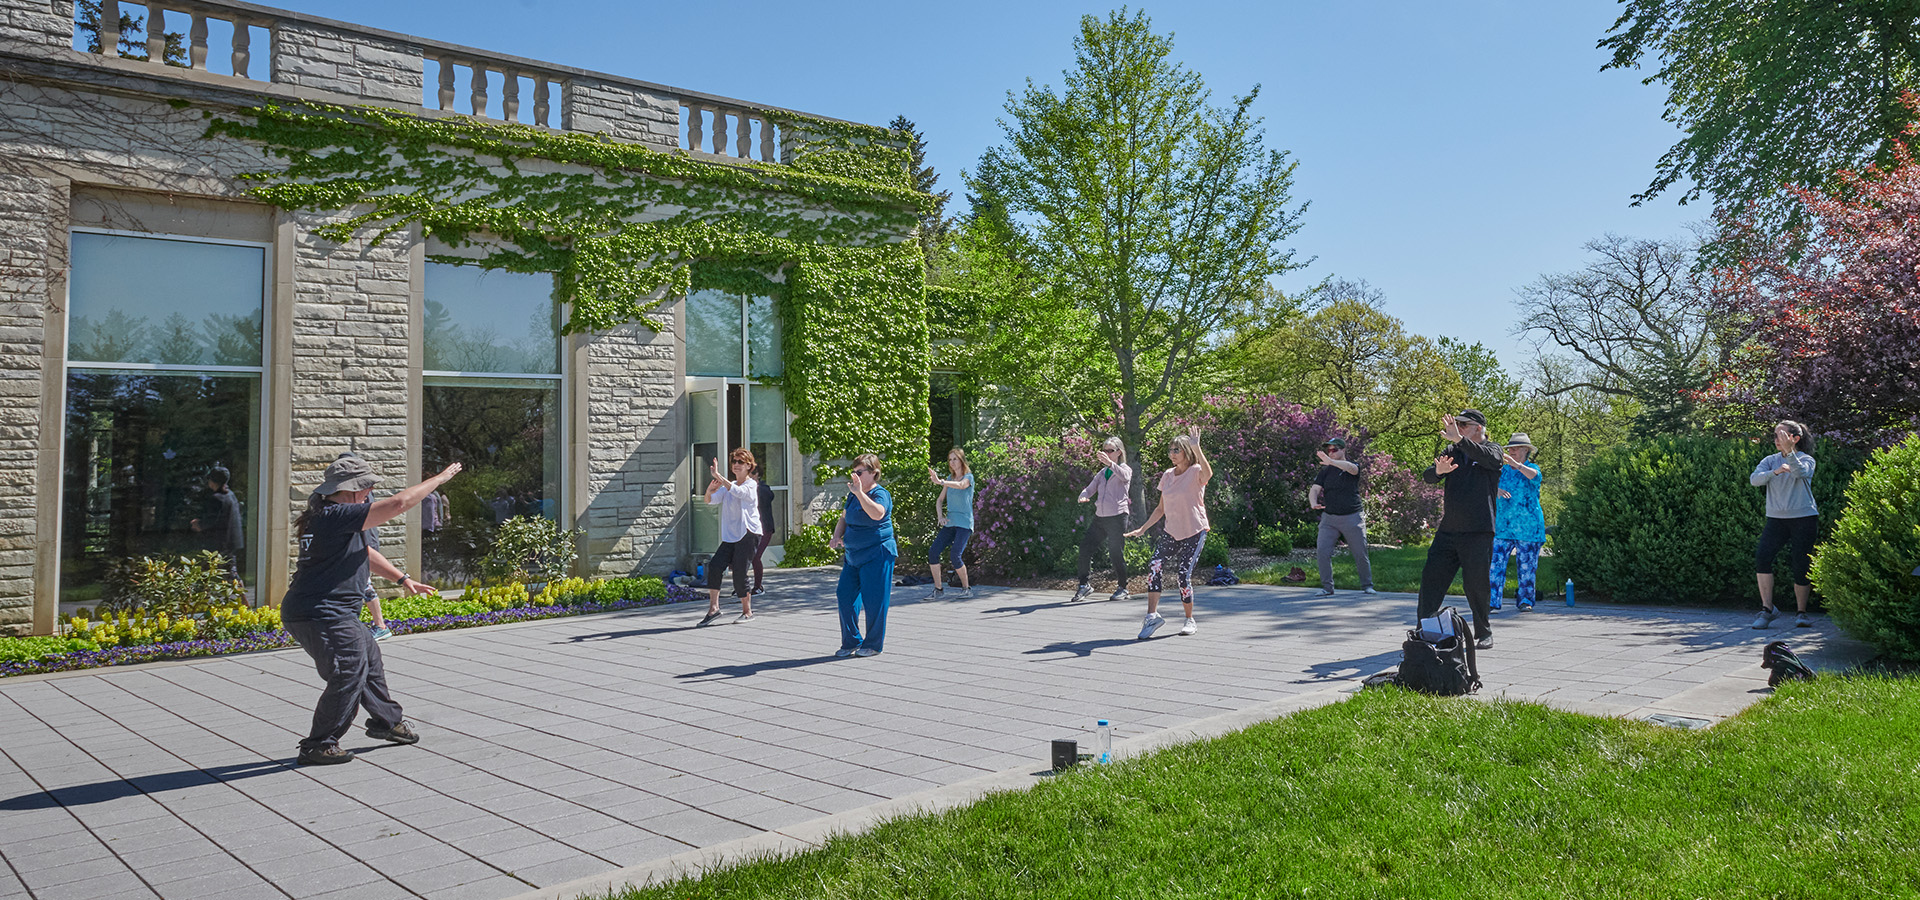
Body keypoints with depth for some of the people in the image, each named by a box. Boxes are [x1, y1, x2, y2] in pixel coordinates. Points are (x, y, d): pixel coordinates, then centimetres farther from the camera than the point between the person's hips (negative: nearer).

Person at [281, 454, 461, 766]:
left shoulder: (325, 515, 14)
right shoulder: (338, 516, -20)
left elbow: (362, 553, 26)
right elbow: (400, 503, -23)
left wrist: (403, 579, 26)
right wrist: (441, 477, -13)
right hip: (320, 615, -11)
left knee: (368, 655, 22)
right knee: (349, 672, -8)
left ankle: (386, 721, 38)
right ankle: (318, 746, 2)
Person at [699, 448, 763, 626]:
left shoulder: (751, 485, -4)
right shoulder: (727, 486, 17)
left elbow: (737, 491, -25)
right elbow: (711, 501, 6)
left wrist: (718, 476, -33)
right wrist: (710, 490, -16)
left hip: (748, 534, -6)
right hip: (730, 536, 6)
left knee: (739, 573, -6)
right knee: (714, 566, -10)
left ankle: (747, 612, 9)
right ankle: (713, 608, -4)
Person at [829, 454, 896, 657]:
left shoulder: (880, 494, -11)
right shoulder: (852, 495, 14)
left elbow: (877, 513, -32)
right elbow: (844, 518, 24)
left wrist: (859, 493, -37)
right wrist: (837, 537, 5)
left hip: (877, 555, -8)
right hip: (853, 555, 8)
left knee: (873, 601, -3)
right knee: (845, 597, 5)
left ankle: (873, 644, 12)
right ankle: (851, 642, 17)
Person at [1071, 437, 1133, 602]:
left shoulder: (1125, 469, 1)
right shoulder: (1102, 472, 20)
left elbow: (1124, 476, -24)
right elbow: (1090, 488, 14)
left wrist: (1109, 463, -41)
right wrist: (1083, 496, -11)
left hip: (1117, 516, -6)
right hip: (1100, 516, 6)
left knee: (1116, 554, -3)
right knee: (1085, 547, -2)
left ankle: (1122, 588, 13)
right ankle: (1085, 585, 7)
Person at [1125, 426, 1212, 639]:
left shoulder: (1195, 472, -9)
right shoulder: (1167, 476, 10)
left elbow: (1208, 474, -37)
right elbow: (1161, 508, 19)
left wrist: (1196, 447, -43)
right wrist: (1143, 528, 17)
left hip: (1194, 533, -5)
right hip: (1171, 533, 5)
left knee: (1183, 575, -10)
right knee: (1154, 567, -15)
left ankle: (1190, 620, 10)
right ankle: (1152, 615, -11)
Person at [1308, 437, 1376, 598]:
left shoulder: (1353, 466, -1)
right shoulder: (1325, 471, 9)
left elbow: (1351, 468, -27)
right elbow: (1314, 489, -2)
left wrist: (1331, 462, -45)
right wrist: (1313, 503, -25)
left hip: (1352, 518, -2)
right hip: (1329, 518, 2)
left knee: (1360, 553, 1)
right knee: (1322, 551, -10)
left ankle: (1367, 586, 18)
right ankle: (1327, 587, -1)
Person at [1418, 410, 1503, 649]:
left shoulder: (1492, 449, 3)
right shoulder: (1452, 451, 14)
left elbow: (1489, 459, -23)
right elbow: (1427, 477, 4)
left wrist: (1459, 439, -33)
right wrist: (1438, 471, -20)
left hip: (1478, 533, -4)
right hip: (1448, 530, 4)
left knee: (1477, 585, -1)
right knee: (1431, 577, 0)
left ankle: (1484, 634, 15)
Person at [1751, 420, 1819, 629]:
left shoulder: (1806, 459, 1)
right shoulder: (1770, 461, 11)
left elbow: (1801, 472, -23)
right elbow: (1754, 479, -7)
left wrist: (1789, 452, -39)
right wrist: (1775, 472, -26)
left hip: (1804, 518, -2)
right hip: (1777, 518, 3)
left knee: (1801, 565, -3)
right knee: (1762, 556, -17)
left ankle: (1801, 613, 15)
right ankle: (1767, 609, -10)